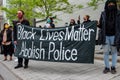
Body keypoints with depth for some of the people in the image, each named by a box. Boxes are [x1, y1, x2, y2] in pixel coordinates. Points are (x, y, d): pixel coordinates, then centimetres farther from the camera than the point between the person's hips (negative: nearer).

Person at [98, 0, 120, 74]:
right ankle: (107, 67, 14)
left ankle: (113, 67, 16)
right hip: (105, 36, 1)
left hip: (114, 36, -1)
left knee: (114, 52, 6)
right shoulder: (103, 14, 4)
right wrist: (98, 24, -13)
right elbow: (101, 25, 7)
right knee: (106, 52, 5)